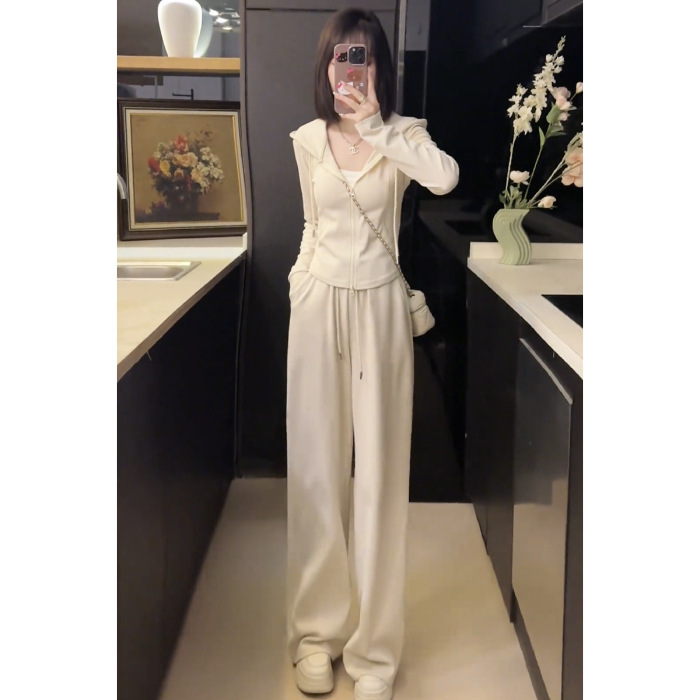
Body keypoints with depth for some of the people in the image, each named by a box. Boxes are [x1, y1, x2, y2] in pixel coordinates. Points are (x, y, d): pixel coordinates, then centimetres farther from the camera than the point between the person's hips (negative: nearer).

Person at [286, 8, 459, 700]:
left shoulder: (403, 133, -1)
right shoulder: (307, 140, 7)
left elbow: (446, 176, -23)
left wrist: (376, 129, -21)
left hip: (379, 309, -2)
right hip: (319, 307, 2)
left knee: (380, 471, 1)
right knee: (317, 469, 6)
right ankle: (316, 630, 22)